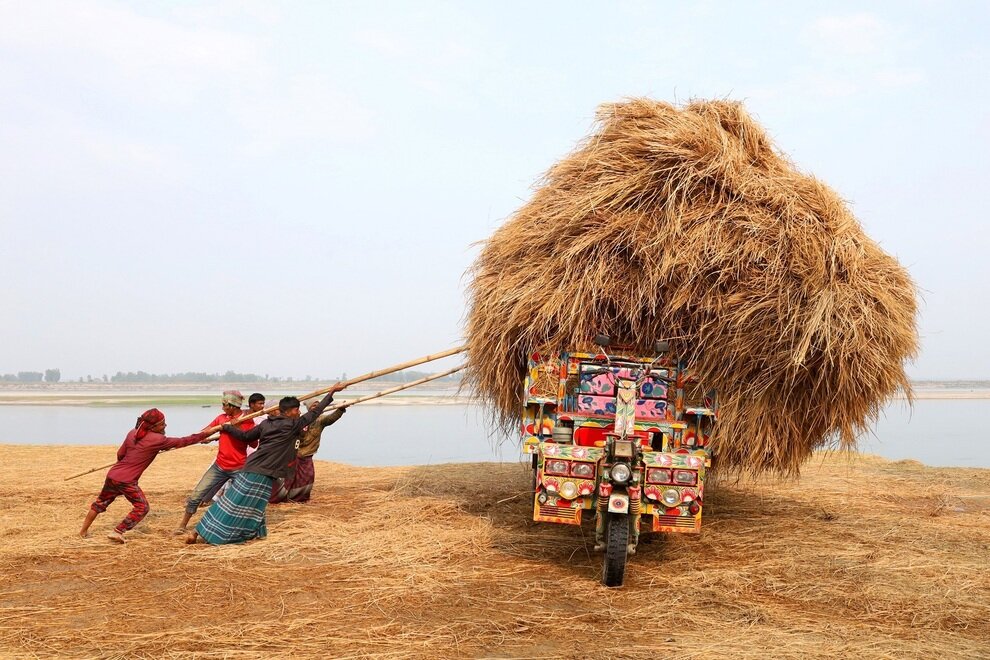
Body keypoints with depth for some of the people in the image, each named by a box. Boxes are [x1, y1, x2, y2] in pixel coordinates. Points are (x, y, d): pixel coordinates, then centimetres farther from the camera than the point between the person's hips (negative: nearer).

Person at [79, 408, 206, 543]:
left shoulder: (133, 433, 6)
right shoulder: (157, 439, -13)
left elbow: (120, 454, 11)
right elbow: (181, 442, -7)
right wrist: (204, 435, -1)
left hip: (112, 474, 7)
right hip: (127, 481, -7)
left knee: (101, 502, 25)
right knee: (142, 507, 7)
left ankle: (83, 531, 34)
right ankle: (117, 532, 4)